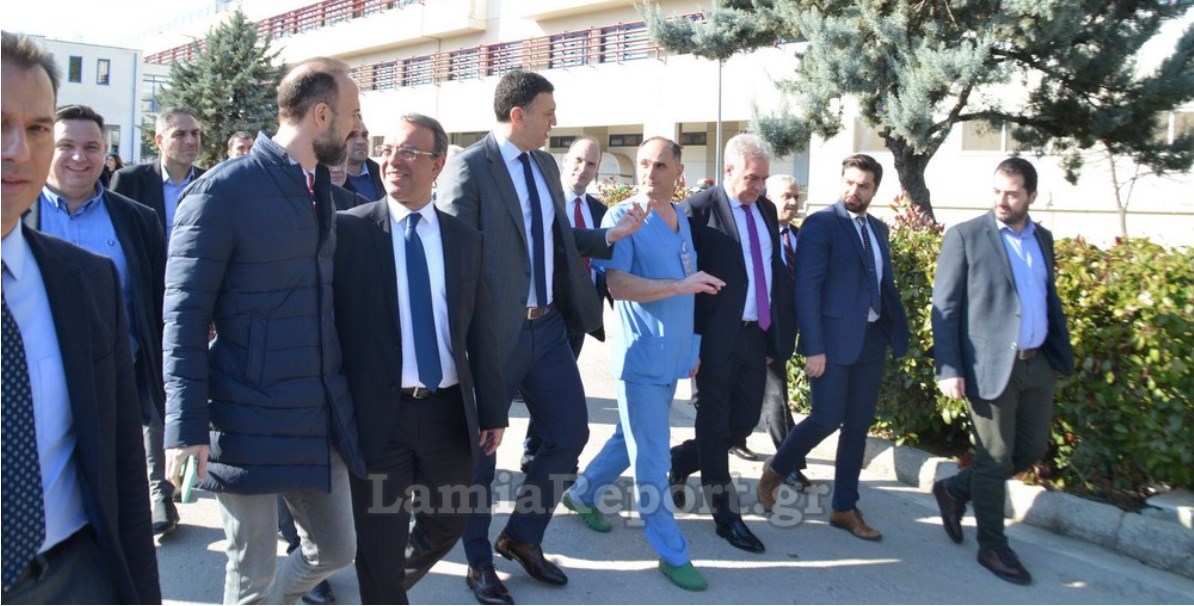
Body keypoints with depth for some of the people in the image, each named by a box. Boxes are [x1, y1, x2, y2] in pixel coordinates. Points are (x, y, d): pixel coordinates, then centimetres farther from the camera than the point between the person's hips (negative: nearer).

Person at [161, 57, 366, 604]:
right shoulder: (223, 189, -12)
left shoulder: (320, 187, 10)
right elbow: (184, 313, -13)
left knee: (335, 550, 17)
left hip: (322, 416, 7)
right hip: (249, 423, -7)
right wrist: (186, 427, -17)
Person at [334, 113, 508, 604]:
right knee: (380, 542, 9)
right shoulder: (350, 229, -5)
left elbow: (480, 332, 6)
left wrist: (493, 411, 6)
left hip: (449, 411, 4)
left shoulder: (465, 239, 5)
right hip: (378, 413, -4)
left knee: (449, 522, 20)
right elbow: (332, 322, -6)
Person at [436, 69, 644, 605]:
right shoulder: (469, 167, -12)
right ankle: (479, 562, 28)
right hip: (497, 332, -7)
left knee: (569, 432, 11)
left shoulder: (545, 165, 11)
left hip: (548, 326, 7)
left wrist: (612, 235, 6)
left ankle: (522, 536, 32)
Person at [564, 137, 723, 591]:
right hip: (642, 356, -7)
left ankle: (582, 494, 41)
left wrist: (693, 346, 15)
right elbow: (618, 284, -21)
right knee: (652, 460, 1)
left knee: (633, 440, 20)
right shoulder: (623, 217, -11)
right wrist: (680, 284, -26)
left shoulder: (682, 218, 12)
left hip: (673, 356, 8)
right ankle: (672, 553, 12)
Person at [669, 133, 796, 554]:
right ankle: (726, 515, 16)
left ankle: (678, 462, 34)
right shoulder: (700, 209, -10)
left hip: (758, 336, 7)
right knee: (715, 425, 5)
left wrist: (779, 330, 9)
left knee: (744, 423, 12)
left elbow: (776, 269, 14)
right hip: (717, 336, -7)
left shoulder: (766, 210, 12)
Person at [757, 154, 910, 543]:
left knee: (858, 426, 9)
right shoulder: (820, 224, -7)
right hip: (834, 339, -6)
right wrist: (814, 347, -17)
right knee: (827, 419, -6)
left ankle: (845, 508, 20)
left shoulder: (879, 229, 14)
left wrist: (898, 333, 5)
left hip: (872, 339, 6)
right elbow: (807, 289, -12)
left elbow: (886, 285, 15)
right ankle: (776, 470, 20)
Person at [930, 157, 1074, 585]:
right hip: (991, 365, -6)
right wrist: (948, 369, -15)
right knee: (995, 458, 3)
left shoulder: (1042, 238, 12)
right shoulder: (965, 237, -6)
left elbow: (1051, 299, 18)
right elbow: (944, 308, -9)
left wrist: (1064, 353, 11)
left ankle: (955, 491, 33)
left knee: (1032, 450, 14)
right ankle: (992, 546, 20)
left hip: (1037, 364, 6)